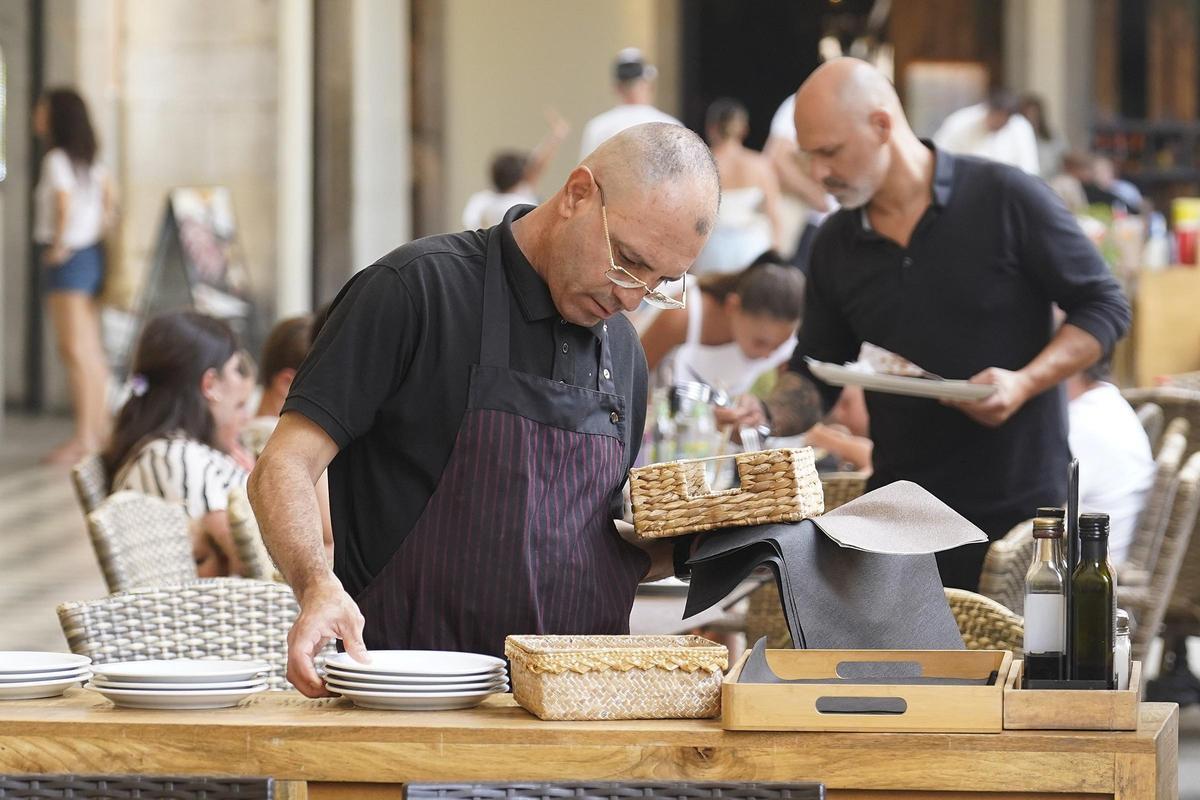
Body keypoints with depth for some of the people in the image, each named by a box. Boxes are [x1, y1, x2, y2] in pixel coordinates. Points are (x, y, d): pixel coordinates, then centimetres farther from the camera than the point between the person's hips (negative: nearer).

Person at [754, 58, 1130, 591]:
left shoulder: (1005, 198, -7)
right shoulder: (835, 245, 8)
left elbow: (1104, 308, -3)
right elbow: (815, 375, 15)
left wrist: (1024, 383, -18)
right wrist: (767, 418, -7)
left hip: (1020, 508, -4)